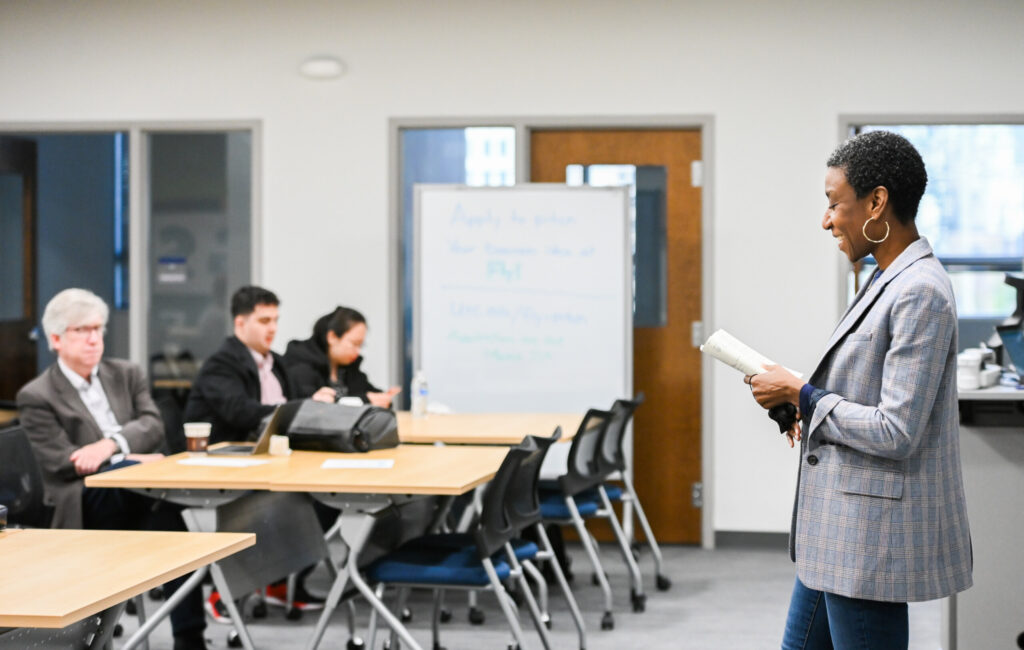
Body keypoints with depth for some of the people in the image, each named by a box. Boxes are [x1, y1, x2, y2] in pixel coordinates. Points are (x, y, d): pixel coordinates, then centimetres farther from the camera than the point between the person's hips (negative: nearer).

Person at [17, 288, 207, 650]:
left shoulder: (126, 375, 19)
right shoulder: (36, 397, 5)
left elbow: (153, 426, 3)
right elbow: (61, 463, -8)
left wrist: (111, 445, -18)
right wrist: (132, 460, -15)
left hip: (138, 493, 4)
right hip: (85, 503, -4)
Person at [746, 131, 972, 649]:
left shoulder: (920, 293, -20)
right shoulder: (890, 280, 12)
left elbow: (896, 432, -24)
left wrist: (800, 394, -14)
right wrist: (812, 411, 9)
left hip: (873, 537, -10)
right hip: (839, 529, 10)